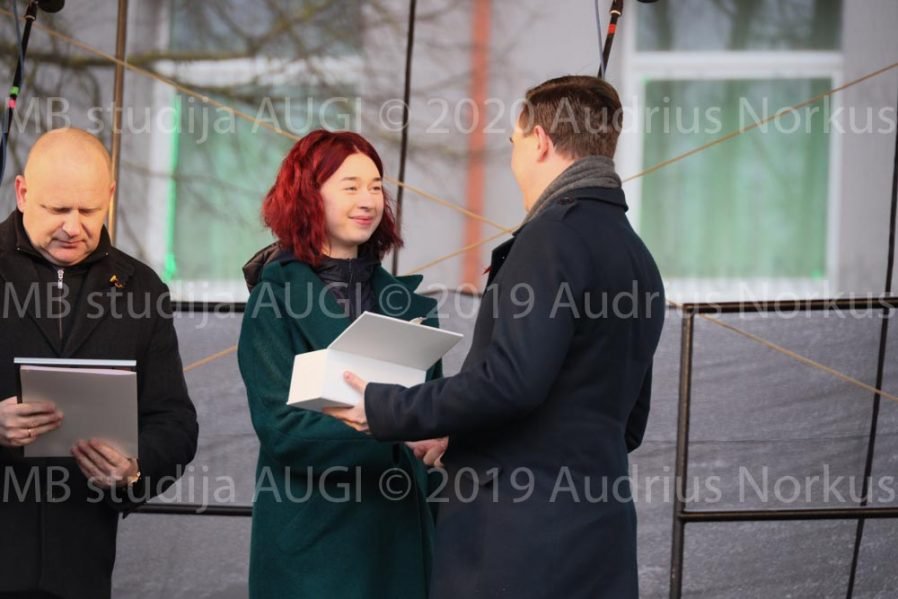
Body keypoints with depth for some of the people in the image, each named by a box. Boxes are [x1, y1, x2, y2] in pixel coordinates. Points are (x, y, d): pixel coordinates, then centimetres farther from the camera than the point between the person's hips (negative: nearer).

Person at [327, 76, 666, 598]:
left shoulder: (555, 232, -11)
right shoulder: (636, 256, 17)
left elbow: (510, 380, -22)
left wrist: (386, 410, -9)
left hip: (521, 541, -9)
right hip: (601, 544, 9)